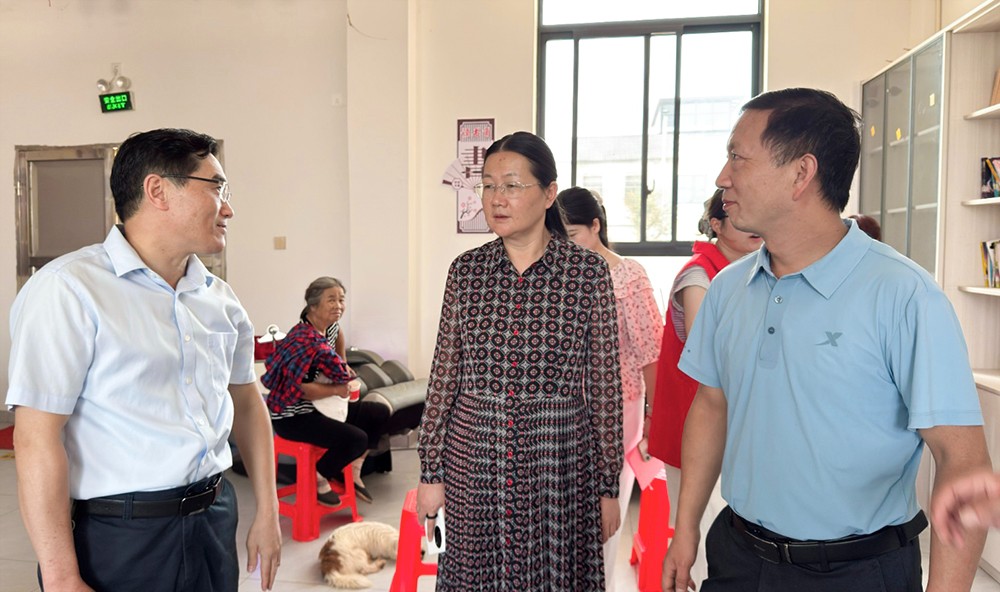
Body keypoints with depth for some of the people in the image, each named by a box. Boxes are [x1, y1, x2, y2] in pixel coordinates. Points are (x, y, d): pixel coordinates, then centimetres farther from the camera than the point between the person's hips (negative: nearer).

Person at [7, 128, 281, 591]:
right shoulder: (69, 288, -14)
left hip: (215, 520, 6)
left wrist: (267, 513, 12)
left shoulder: (220, 298, 6)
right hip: (119, 538, -6)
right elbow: (37, 440, -17)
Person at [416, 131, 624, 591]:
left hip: (558, 465, -2)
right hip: (472, 463, 2)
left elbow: (605, 384, -3)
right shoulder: (466, 270, 1)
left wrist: (609, 485, -1)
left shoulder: (588, 272, -7)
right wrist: (431, 472, 5)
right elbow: (444, 376, 5)